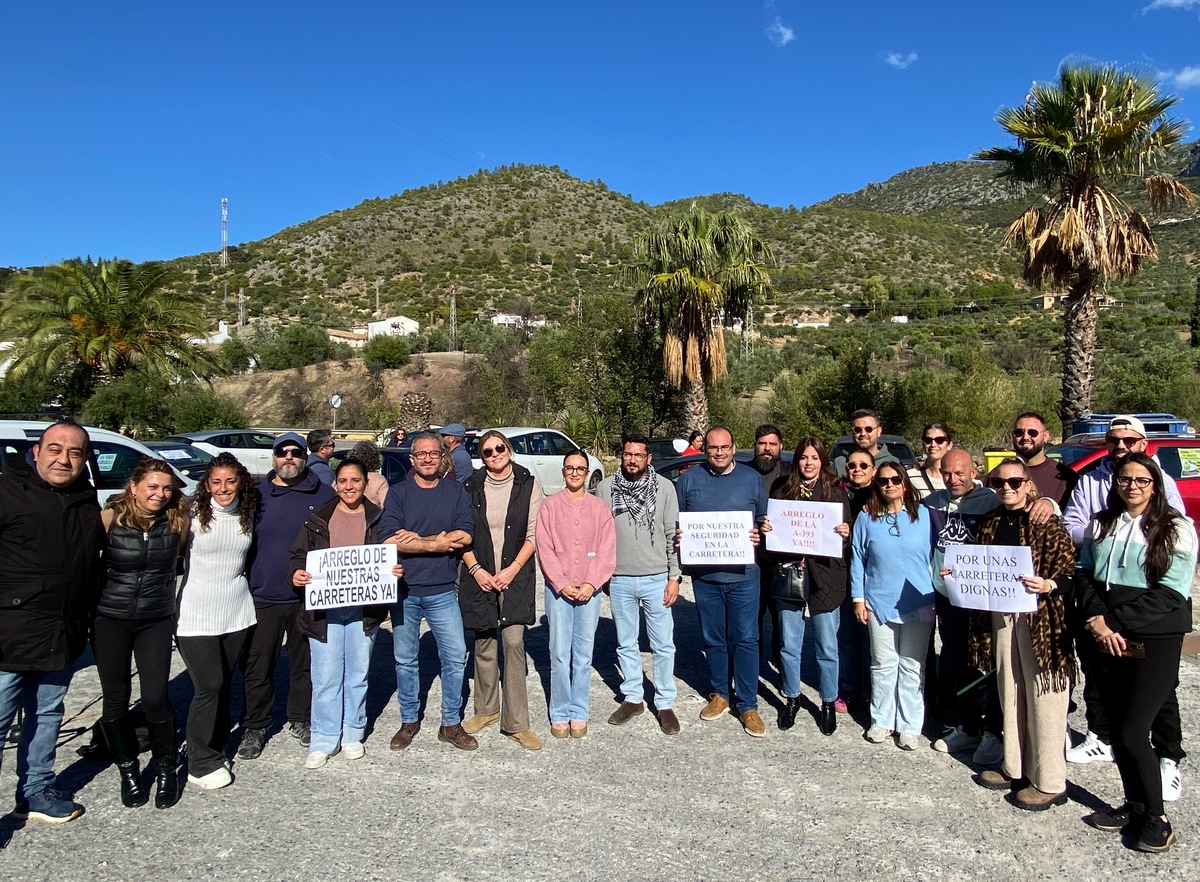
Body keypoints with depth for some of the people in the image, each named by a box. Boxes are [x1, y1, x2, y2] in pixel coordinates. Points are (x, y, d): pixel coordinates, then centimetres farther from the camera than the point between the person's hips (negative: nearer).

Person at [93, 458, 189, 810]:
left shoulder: (177, 521, -4)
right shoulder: (110, 518, -10)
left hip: (156, 621, 1)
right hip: (110, 619, 0)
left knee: (155, 698, -2)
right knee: (116, 699, 8)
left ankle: (166, 768, 18)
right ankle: (128, 769, 28)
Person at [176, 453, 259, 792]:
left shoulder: (248, 515, 3)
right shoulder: (193, 514, -10)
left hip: (237, 611, 5)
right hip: (197, 614, -4)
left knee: (224, 684, 14)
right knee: (209, 686, -4)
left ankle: (215, 747, 30)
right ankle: (202, 764, 10)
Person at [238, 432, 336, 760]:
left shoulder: (324, 495, 1)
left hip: (308, 597, 0)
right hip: (263, 597, 1)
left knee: (305, 663, 13)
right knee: (257, 667, 8)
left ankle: (300, 719, 31)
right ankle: (255, 727, 25)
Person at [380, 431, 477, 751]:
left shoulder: (456, 492, 3)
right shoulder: (398, 493, 1)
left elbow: (465, 535, -10)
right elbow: (389, 540, -13)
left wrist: (419, 539, -14)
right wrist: (439, 543, -15)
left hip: (442, 591, 0)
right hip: (403, 590, 0)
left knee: (456, 657, 1)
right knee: (405, 659, 12)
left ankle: (451, 724, 17)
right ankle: (409, 721, 30)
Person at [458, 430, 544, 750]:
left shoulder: (528, 484, -1)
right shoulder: (471, 487, 4)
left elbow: (534, 532, -2)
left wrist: (512, 569, -9)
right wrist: (476, 569, -6)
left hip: (516, 576, -2)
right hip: (479, 576, 2)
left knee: (514, 643, -7)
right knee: (484, 644, 10)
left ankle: (516, 723, 1)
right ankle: (486, 709, 27)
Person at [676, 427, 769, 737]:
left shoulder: (752, 479, 3)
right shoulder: (688, 479, 4)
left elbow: (765, 521, 10)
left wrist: (759, 536, -9)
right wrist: (678, 537, -9)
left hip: (743, 575, -1)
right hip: (704, 575, 1)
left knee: (745, 639, 2)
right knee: (713, 639, 13)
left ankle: (748, 705, 14)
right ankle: (719, 694, 30)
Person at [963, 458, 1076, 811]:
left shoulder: (1047, 523, -8)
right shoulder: (991, 523, 11)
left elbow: (1070, 574, -11)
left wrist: (1048, 585, -29)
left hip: (1041, 617, -6)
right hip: (1000, 614, 6)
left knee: (1042, 696, 1)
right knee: (1010, 693, 14)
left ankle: (1049, 782, 13)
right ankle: (1014, 766, 28)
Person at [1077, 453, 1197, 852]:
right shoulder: (1101, 525, 11)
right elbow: (1087, 576, 8)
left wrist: (1111, 621, -14)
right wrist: (1097, 618, -9)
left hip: (1155, 640, -4)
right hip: (1109, 639, 4)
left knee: (1132, 733, -6)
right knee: (1118, 729, 9)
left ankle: (1156, 817, 13)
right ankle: (1134, 805, 27)